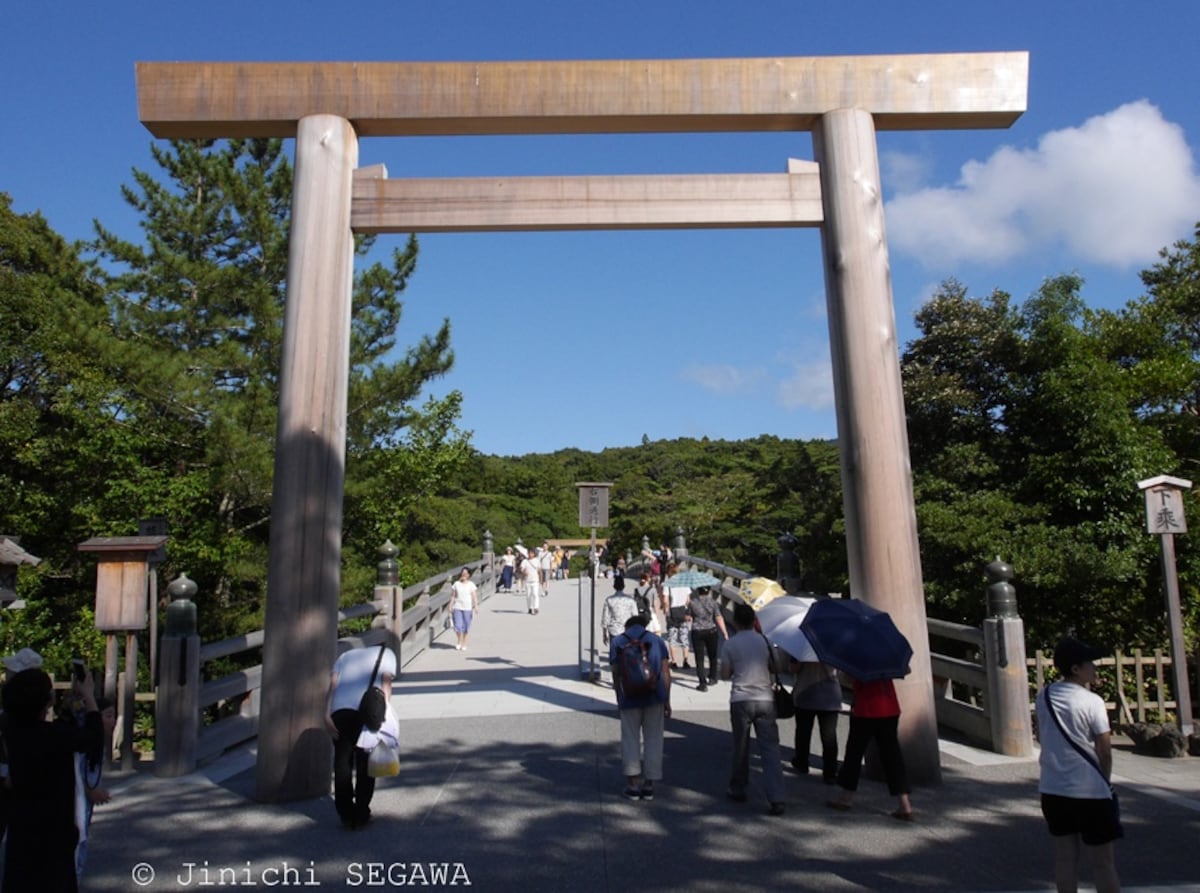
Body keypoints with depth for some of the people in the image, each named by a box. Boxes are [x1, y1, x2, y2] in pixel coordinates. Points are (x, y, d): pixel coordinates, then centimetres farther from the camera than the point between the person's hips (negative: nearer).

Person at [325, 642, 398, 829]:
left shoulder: (345, 655, 31)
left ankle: (346, 815, 16)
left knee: (342, 762, 13)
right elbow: (386, 682, 4)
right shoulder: (386, 653, 23)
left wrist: (327, 715, 5)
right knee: (365, 762, 11)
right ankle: (361, 815, 14)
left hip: (339, 710, 3)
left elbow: (332, 684, 13)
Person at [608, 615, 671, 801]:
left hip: (630, 697, -1)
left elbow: (616, 674, 1)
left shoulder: (617, 642, 8)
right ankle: (649, 785, 11)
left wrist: (619, 700, 8)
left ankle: (632, 785, 5)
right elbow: (665, 672, 3)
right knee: (653, 739, 9)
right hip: (655, 695, 1)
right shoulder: (657, 640, 10)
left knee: (630, 740, 8)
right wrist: (667, 701, 6)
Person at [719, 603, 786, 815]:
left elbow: (725, 674, -2)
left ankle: (738, 789, 26)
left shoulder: (730, 644, -4)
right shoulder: (764, 641, 3)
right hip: (765, 700, 1)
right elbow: (774, 668, 12)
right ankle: (776, 799, -7)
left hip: (740, 700, -1)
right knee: (770, 748, -1)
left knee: (741, 747, 13)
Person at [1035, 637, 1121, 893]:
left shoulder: (1044, 696, 2)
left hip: (1052, 790, 5)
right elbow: (1104, 751, -10)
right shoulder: (1092, 701, -14)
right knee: (1103, 861, 5)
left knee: (1065, 856, 12)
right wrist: (1104, 781, 7)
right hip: (1089, 791, -5)